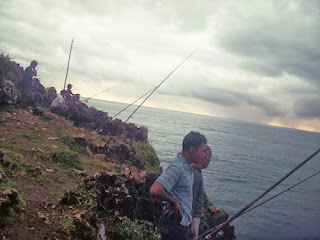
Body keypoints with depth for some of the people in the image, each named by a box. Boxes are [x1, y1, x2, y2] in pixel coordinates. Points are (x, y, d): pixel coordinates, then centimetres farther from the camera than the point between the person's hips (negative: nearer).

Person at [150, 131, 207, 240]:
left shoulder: (187, 167, 8)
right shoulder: (176, 168, -24)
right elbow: (155, 191, -36)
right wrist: (174, 202, -21)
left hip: (182, 222, 9)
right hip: (175, 224, -9)